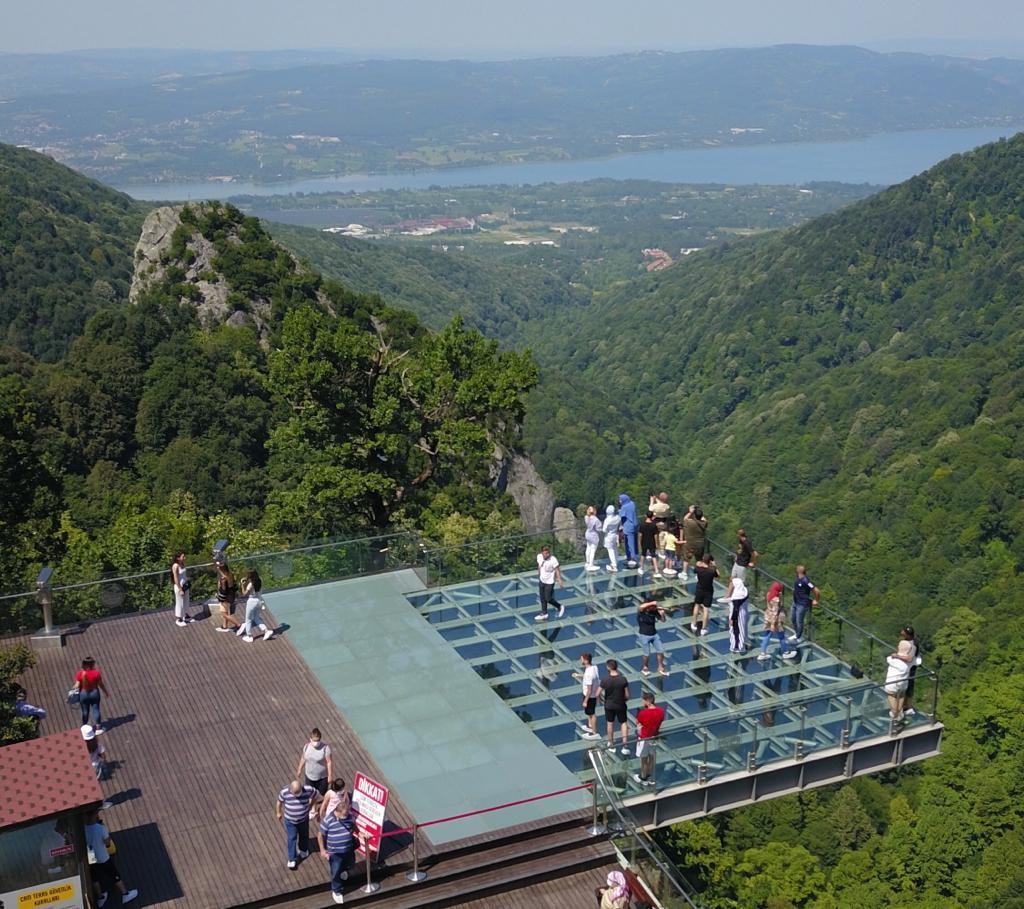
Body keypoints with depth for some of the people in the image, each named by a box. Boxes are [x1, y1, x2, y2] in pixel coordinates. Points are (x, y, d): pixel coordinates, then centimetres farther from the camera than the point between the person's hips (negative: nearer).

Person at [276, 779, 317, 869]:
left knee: (304, 836, 24)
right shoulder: (284, 792, -29)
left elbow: (315, 796, -6)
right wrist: (278, 813, 8)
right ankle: (292, 859, 25)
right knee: (291, 839, 6)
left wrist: (309, 807, 4)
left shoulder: (308, 789, -30)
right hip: (290, 821, -2)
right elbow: (279, 801, -7)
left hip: (303, 819, 2)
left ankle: (303, 850, 52)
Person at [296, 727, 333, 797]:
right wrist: (299, 769, 15)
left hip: (322, 777, -4)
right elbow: (303, 758, 5)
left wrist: (330, 775, -16)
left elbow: (329, 762, -19)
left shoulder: (325, 747, -25)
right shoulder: (307, 746, -11)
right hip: (309, 776, 4)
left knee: (323, 793, 17)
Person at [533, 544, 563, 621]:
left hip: (549, 582, -5)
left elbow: (557, 570, -17)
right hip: (541, 581, 6)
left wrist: (559, 580, -21)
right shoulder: (539, 556, -11)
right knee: (542, 598, 16)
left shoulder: (553, 560, -27)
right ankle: (544, 614, 33)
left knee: (548, 599, 0)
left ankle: (560, 607, 24)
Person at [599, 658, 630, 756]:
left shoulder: (605, 680, -18)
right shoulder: (623, 680, -17)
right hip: (620, 705, 0)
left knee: (610, 724, 19)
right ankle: (624, 746, 9)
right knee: (623, 723, 16)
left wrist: (603, 700, 8)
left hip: (609, 705, 0)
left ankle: (611, 745, 31)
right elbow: (627, 696, -11)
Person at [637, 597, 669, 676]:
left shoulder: (654, 611, -8)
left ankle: (660, 668, 27)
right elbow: (640, 607, -45)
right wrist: (651, 603, -41)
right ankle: (644, 668, 30)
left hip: (654, 634, 4)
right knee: (647, 654, 3)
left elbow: (663, 620, 1)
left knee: (661, 651, 8)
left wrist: (662, 613, -19)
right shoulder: (641, 611, -19)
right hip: (644, 636, -4)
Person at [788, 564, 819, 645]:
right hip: (796, 602, 10)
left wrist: (815, 600, -13)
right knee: (793, 618, 21)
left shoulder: (805, 581, -27)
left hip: (802, 604, -10)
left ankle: (799, 638, 17)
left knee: (799, 621, 1)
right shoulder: (798, 579, 1)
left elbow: (816, 590, -24)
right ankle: (796, 633, 39)